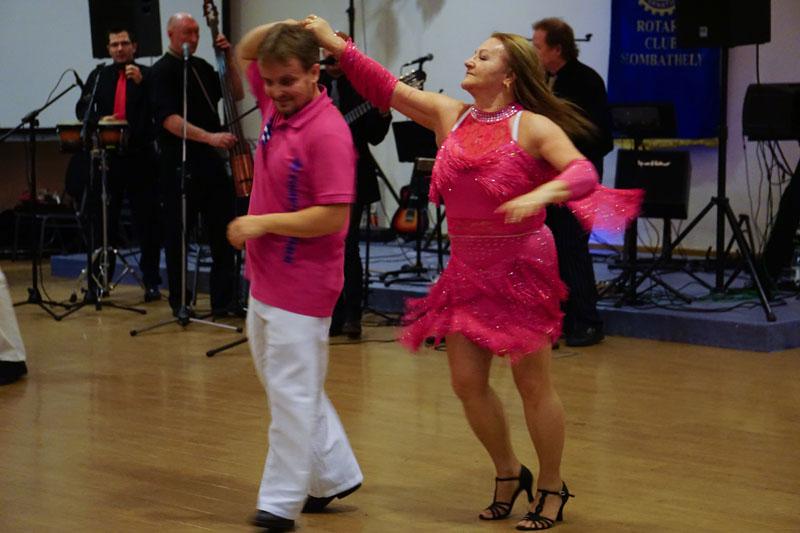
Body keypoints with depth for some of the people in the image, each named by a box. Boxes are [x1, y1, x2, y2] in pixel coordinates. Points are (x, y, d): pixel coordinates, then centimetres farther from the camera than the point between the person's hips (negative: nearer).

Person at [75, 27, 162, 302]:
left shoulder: (147, 75, 3)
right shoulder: (99, 76, 12)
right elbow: (82, 108, 7)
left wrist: (141, 82, -21)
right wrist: (99, 119, -13)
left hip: (141, 156, -3)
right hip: (108, 156, 3)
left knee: (147, 220, 1)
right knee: (104, 219, 6)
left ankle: (151, 282, 7)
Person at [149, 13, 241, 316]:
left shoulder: (201, 67, 14)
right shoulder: (162, 71, -6)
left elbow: (236, 94, 17)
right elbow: (169, 120, -18)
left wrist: (229, 58, 5)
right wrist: (209, 137, -28)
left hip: (211, 161, 6)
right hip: (179, 165, -6)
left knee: (224, 232, 4)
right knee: (178, 234, 3)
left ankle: (225, 300, 9)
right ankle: (180, 303, 12)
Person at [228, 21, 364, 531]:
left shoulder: (328, 132, -19)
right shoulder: (277, 105, 5)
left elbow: (334, 216, -23)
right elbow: (245, 52, 22)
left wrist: (261, 223, -18)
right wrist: (282, 30, 3)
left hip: (301, 285, -9)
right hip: (264, 279, 9)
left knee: (292, 394, -2)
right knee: (290, 387, 18)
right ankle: (336, 475, 31)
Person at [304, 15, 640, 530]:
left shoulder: (533, 127, -10)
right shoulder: (450, 115, 6)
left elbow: (584, 173, -22)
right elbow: (386, 89, 6)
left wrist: (541, 194, -40)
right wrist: (337, 45, 0)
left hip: (522, 267, -6)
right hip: (467, 268, 6)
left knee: (533, 383, 1)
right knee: (467, 381, 8)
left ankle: (551, 488, 20)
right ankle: (509, 473, 30)